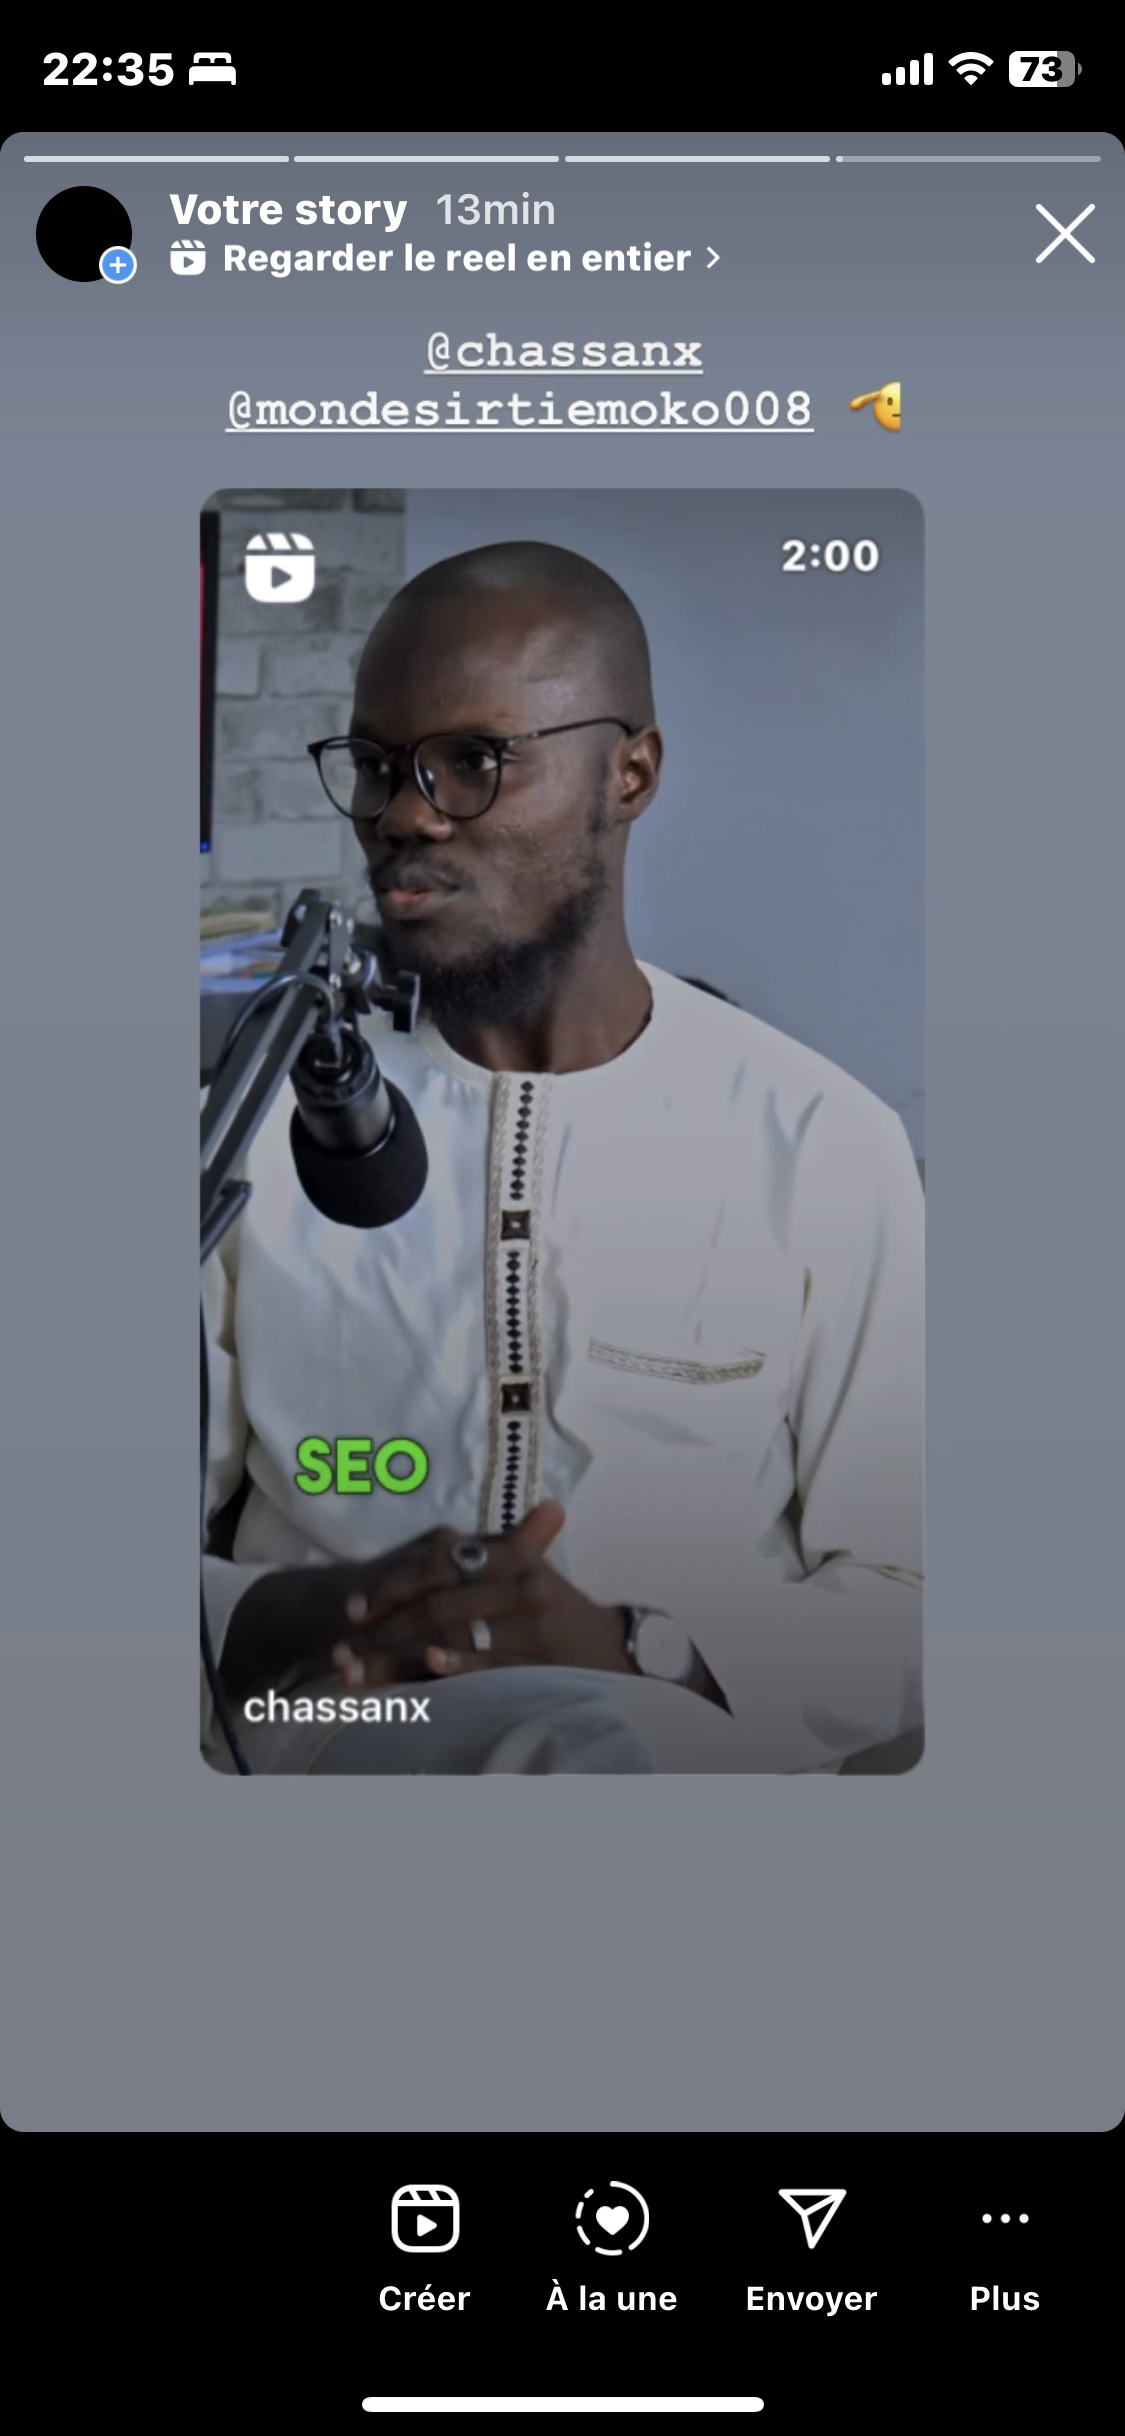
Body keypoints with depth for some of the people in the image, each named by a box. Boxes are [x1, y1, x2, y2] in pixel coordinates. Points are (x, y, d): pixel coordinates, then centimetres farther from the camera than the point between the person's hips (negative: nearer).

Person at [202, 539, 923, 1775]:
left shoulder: (825, 1145, 2)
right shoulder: (262, 1111, 7)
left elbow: (906, 1622, 1)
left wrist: (635, 1652, -16)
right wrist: (288, 1621, -15)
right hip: (316, 1734, 0)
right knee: (571, 1740, -32)